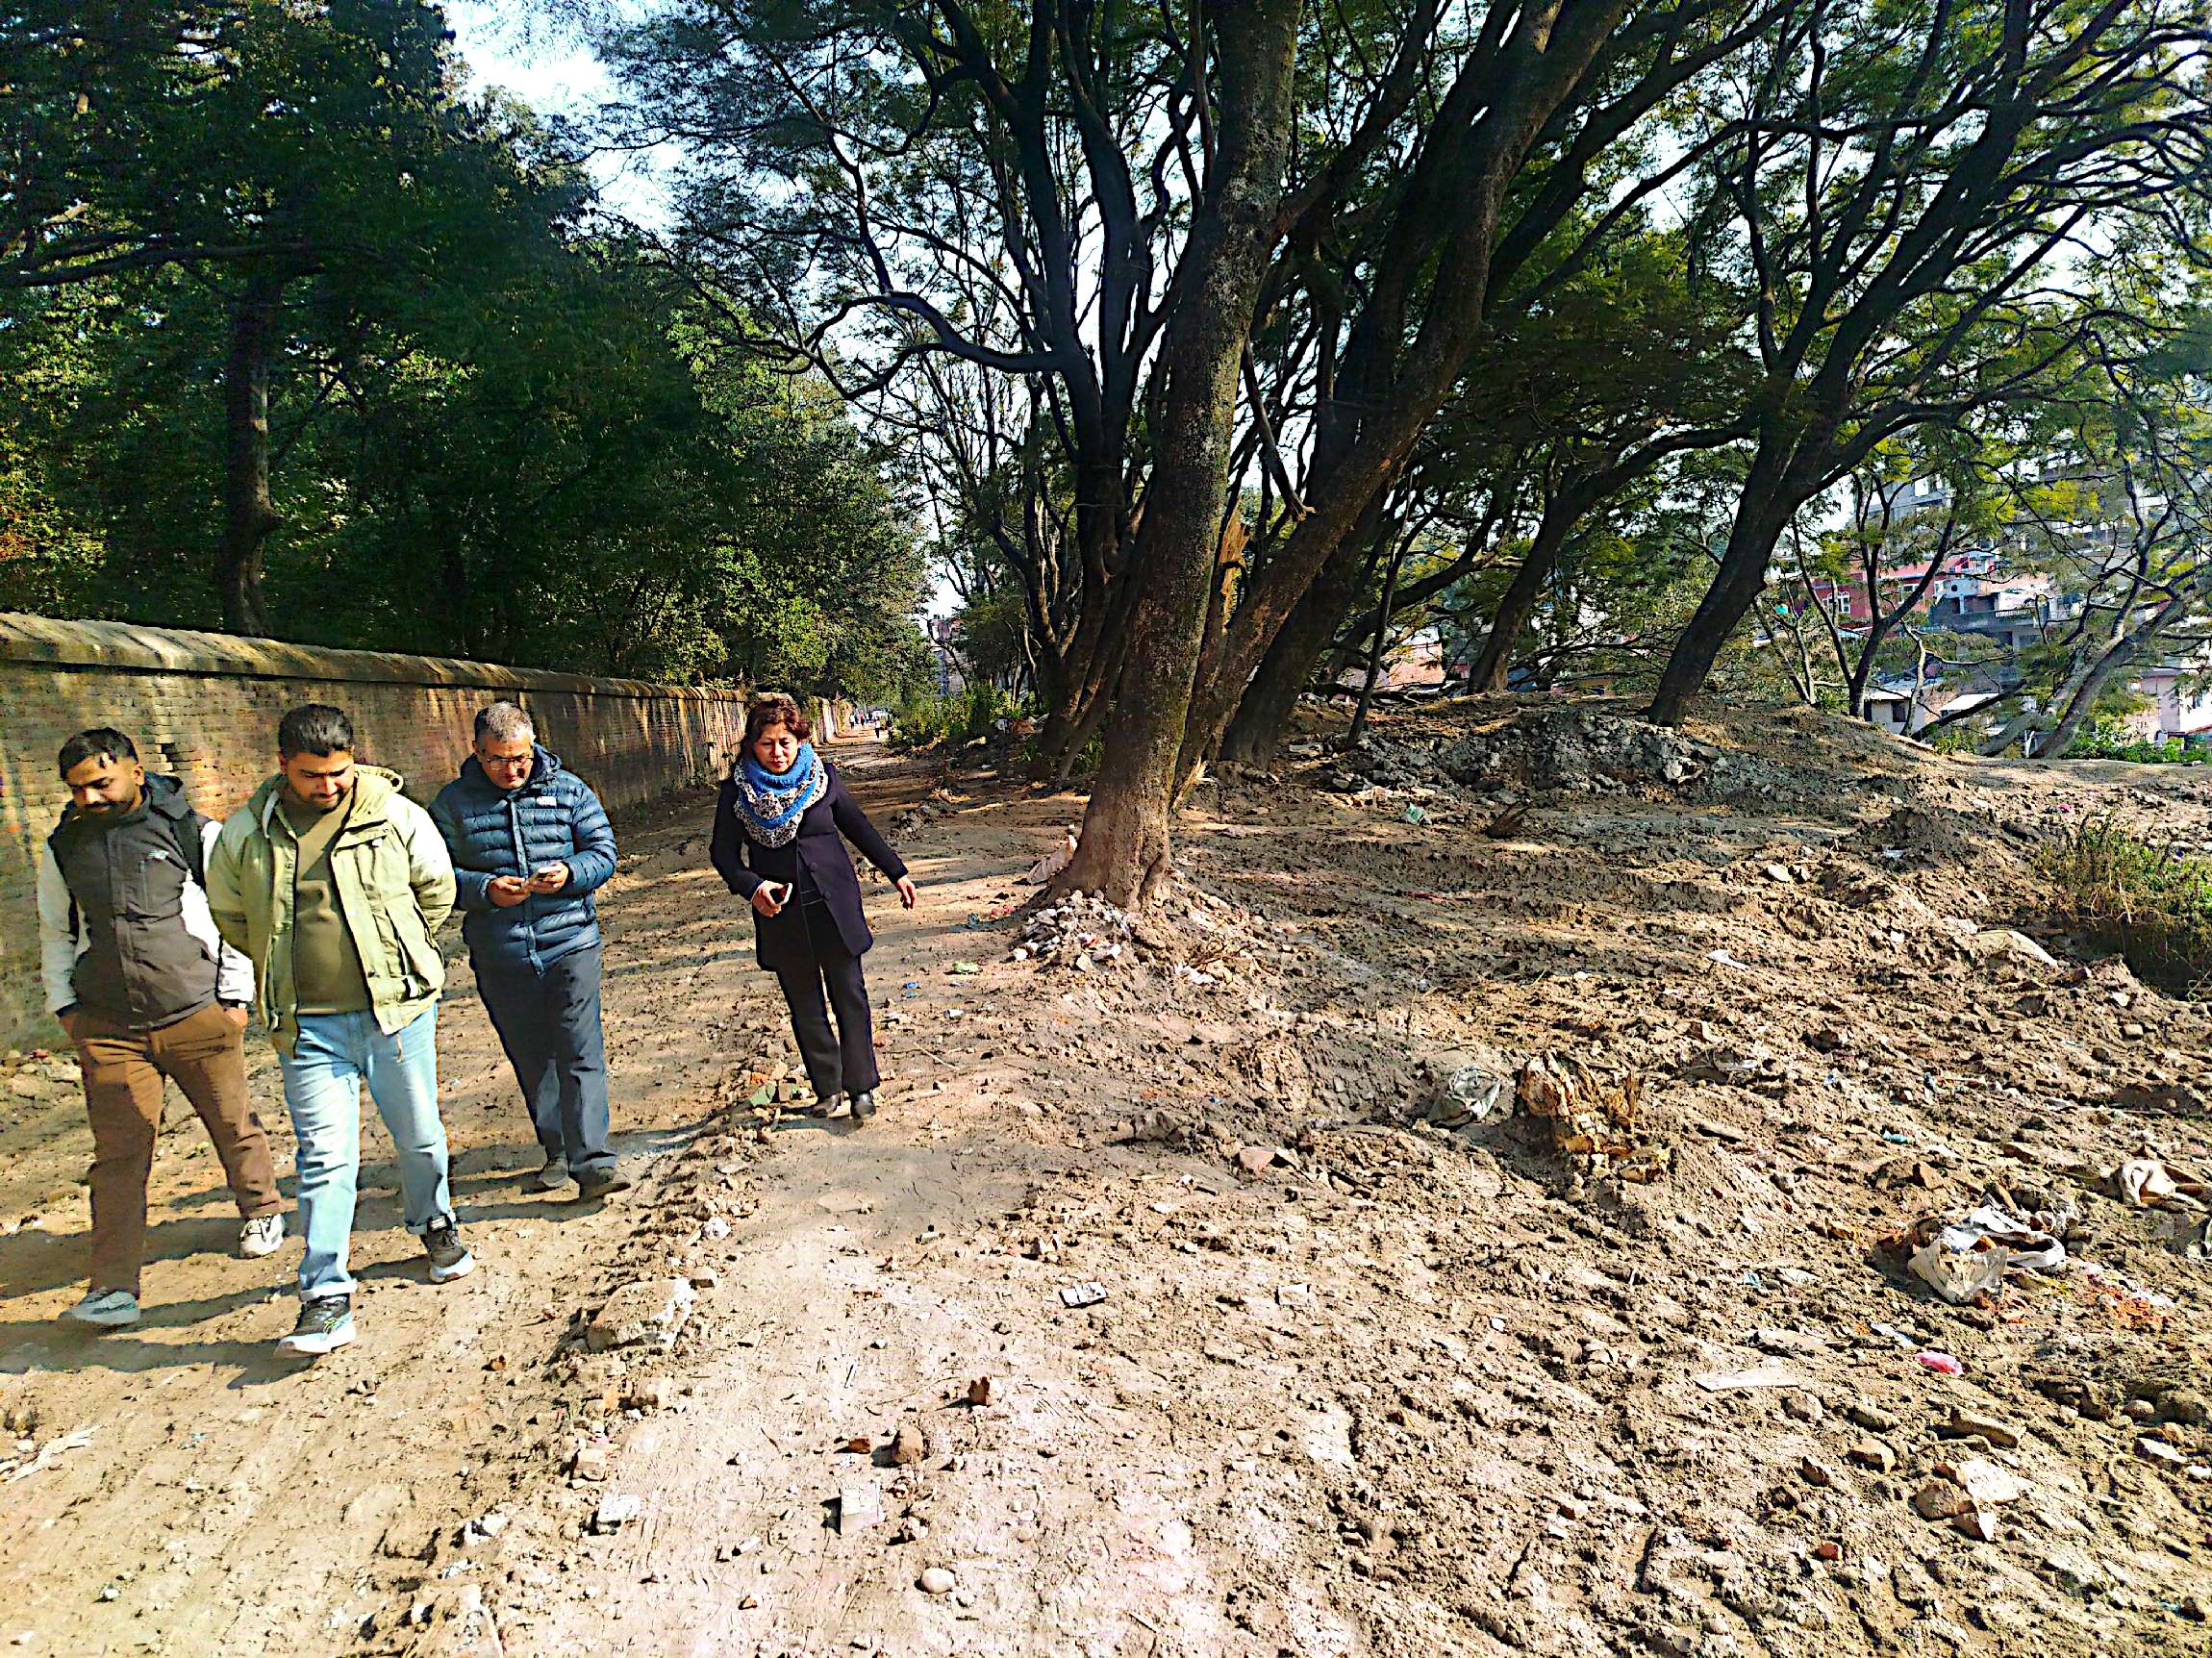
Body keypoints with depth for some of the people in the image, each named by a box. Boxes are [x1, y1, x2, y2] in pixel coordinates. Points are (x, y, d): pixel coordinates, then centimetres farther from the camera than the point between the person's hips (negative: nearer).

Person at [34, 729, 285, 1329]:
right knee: (119, 1153, -1)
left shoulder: (194, 832, -3)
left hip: (198, 1016, -2)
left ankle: (261, 1210, 36)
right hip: (107, 1028, 2)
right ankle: (112, 1286, 2)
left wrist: (235, 994, -1)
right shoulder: (63, 847, 8)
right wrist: (64, 1004, 13)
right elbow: (56, 933, 21)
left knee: (234, 1126, 11)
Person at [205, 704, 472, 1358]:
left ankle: (435, 1225, 40)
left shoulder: (396, 815, -6)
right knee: (324, 1156, 0)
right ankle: (326, 1297, 7)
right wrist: (289, 966, 15)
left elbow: (437, 889, 9)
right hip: (308, 1026, 0)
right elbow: (229, 913, 16)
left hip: (397, 1010, 0)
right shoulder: (245, 835, -1)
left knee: (420, 1137, 14)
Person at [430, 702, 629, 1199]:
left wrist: (569, 873, -18)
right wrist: (484, 889, -17)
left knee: (581, 1052, -8)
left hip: (570, 942, -1)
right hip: (499, 957, 2)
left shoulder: (568, 789, 4)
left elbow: (603, 851, 3)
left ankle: (592, 1160, -9)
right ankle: (558, 1151, 26)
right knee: (531, 1060, 12)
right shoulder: (453, 802, 5)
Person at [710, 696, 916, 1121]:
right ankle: (827, 1086, 23)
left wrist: (897, 873, 11)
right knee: (804, 1004, 9)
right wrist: (751, 886, -21)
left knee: (849, 994, 2)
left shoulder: (823, 775, -2)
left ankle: (861, 1086, 12)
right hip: (780, 912, 0)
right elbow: (723, 852, -1)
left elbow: (857, 826, 9)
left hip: (834, 904, 0)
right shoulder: (736, 790, -3)